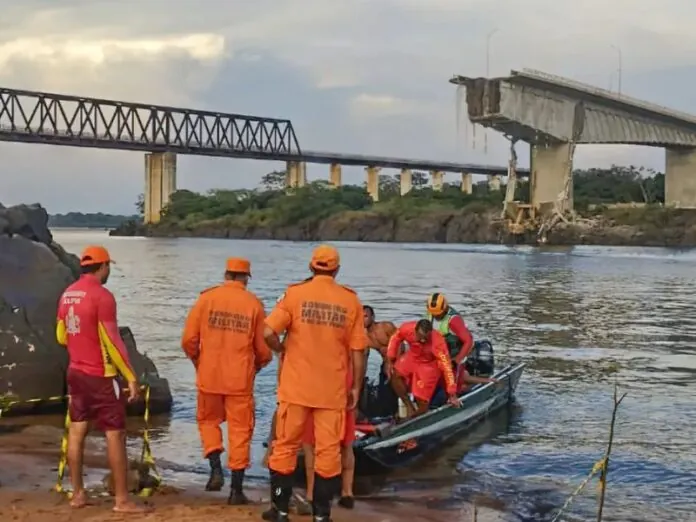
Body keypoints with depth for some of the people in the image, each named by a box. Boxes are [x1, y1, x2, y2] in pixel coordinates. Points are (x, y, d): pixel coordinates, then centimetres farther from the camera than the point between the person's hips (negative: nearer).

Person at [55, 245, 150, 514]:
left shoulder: (67, 294, 6)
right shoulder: (102, 296, -17)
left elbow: (61, 336, 16)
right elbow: (113, 341, -19)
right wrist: (131, 377, -14)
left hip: (75, 372, 8)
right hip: (100, 376, -8)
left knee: (77, 431, 12)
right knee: (115, 435, -2)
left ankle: (78, 494, 19)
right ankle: (122, 500, 0)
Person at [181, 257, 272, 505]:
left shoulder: (207, 298, -2)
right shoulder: (254, 304, -2)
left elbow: (188, 339, -2)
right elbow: (264, 349, 0)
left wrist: (198, 361, 17)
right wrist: (255, 367, 21)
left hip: (209, 376, 1)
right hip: (240, 379, 0)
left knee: (208, 420, 22)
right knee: (240, 429, 8)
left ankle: (216, 469, 5)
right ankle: (236, 490, 10)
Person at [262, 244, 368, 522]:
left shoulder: (295, 293, -5)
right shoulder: (351, 301, -1)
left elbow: (268, 332, -14)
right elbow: (358, 350, -1)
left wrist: (282, 349, 7)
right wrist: (356, 387, 8)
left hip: (296, 386, 0)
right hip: (333, 389, 1)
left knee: (286, 446, 12)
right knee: (328, 450, 8)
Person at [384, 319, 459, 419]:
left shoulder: (438, 342, -37)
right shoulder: (407, 329, -29)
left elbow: (447, 366, -32)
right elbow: (395, 338, -5)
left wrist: (452, 394, -30)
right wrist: (390, 361, -9)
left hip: (430, 364, -4)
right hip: (412, 357, 4)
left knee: (422, 401, -6)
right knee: (395, 374, -21)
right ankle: (410, 407, -7)